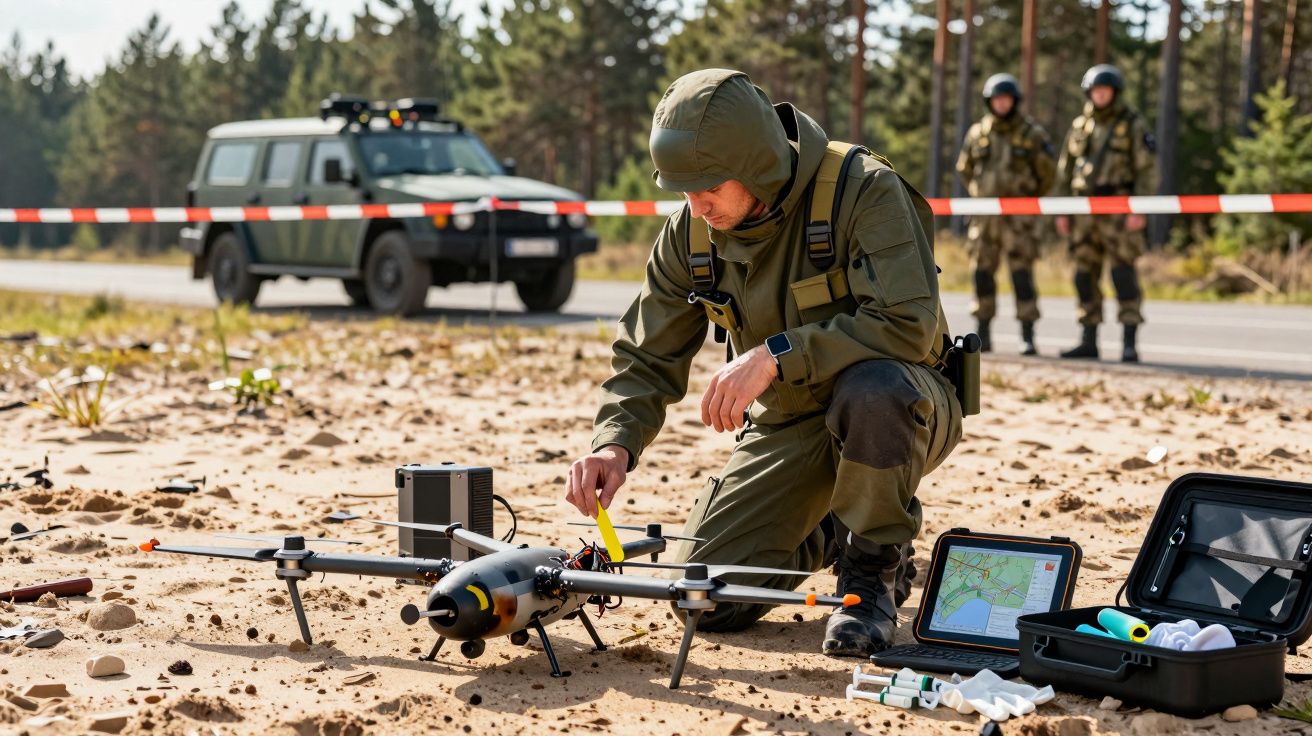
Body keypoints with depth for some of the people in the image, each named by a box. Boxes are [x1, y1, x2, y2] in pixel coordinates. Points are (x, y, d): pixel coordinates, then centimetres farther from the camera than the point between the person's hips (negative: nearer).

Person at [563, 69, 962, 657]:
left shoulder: (864, 190, -23)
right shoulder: (691, 230, -6)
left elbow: (908, 325, -34)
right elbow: (648, 358, -3)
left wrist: (775, 354, -38)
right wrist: (615, 442, -22)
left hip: (901, 408, -5)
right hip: (788, 423, 5)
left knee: (869, 386, -42)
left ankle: (876, 568, -13)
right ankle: (828, 534, 24)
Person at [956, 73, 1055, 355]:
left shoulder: (1032, 133, -1)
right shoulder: (977, 133, 7)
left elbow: (1047, 171, 5)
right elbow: (964, 168, 21)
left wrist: (1029, 200, 11)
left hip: (1019, 216, -4)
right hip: (985, 215, 4)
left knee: (1022, 272, -8)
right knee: (982, 271, 5)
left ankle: (1028, 337, -6)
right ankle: (982, 333, 14)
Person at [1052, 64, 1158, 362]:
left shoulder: (1133, 125, -3)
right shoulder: (1079, 126, 12)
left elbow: (1148, 169, -8)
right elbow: (1065, 170, 15)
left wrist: (1139, 210, -17)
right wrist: (1062, 212, 8)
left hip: (1120, 211, -5)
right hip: (1086, 212, 5)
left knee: (1123, 273, -12)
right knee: (1086, 275, 5)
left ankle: (1130, 344, -11)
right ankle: (1089, 342, 11)